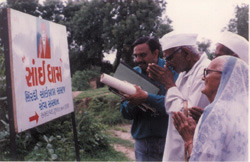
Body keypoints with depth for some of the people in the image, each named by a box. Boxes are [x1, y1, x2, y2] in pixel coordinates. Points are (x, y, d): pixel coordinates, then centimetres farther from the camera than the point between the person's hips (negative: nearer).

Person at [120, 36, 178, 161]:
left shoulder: (170, 71, -6)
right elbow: (126, 115, 4)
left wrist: (146, 97, -30)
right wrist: (131, 104, -17)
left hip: (167, 139, -3)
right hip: (142, 140, 3)